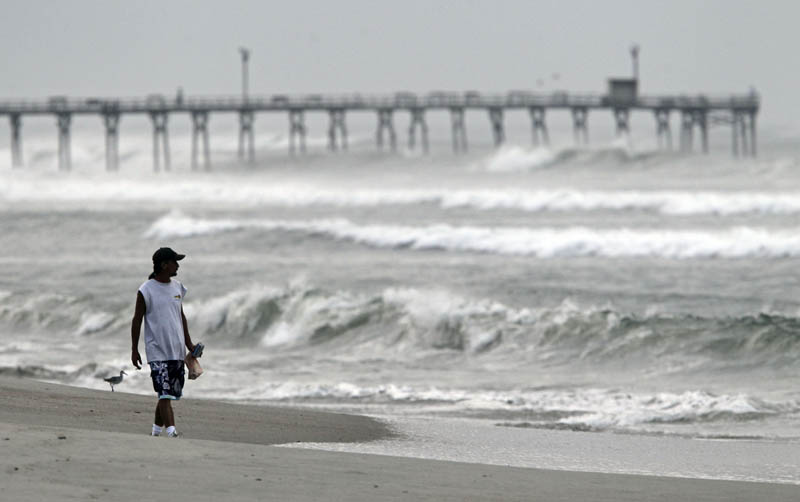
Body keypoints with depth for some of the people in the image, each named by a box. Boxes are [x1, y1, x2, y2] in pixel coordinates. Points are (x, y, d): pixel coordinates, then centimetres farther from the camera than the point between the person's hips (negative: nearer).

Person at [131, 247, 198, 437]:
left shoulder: (177, 288, 11)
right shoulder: (146, 291, -7)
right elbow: (137, 320, -2)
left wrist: (188, 343, 17)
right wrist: (134, 350, -3)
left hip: (177, 350, 6)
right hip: (157, 352, -6)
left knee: (172, 393, 9)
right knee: (165, 393, -15)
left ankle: (157, 429, 23)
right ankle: (171, 431, -22)